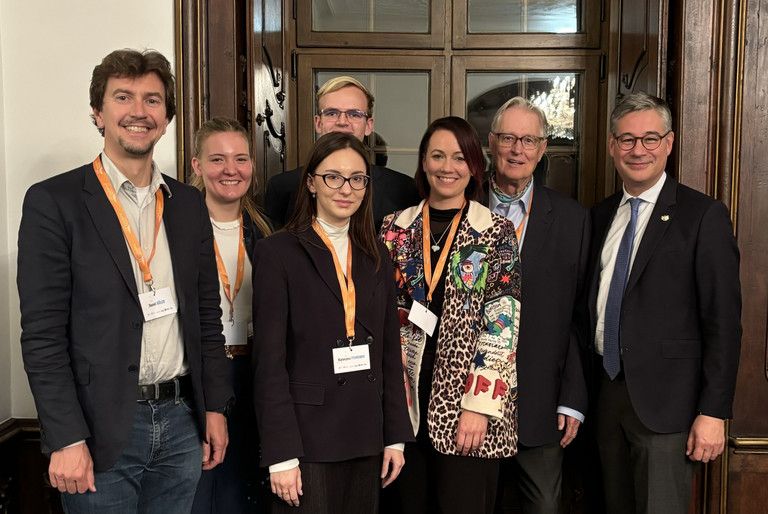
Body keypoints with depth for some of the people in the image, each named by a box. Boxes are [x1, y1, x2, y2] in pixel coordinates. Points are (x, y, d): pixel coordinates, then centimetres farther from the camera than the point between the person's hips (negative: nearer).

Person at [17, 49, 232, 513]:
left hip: (182, 422, 4)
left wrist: (215, 407, 6)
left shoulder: (188, 203, 8)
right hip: (102, 431, -4)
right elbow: (42, 334, -9)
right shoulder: (53, 201, -6)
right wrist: (66, 439, -13)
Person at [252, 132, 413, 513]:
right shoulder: (278, 253, -6)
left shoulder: (376, 257, 9)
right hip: (306, 438, -5)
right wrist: (280, 454, -13)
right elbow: (269, 360, -10)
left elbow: (389, 351, 11)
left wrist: (395, 435, 7)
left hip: (366, 439, 5)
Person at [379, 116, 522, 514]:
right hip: (407, 398, 3)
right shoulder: (395, 228, 6)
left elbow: (503, 325, -7)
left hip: (469, 401, -2)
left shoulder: (496, 232, -2)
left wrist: (479, 403, -13)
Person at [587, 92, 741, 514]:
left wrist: (714, 412, -12)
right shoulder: (600, 215, 9)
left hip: (664, 400, -5)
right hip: (606, 392, 5)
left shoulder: (704, 215, -8)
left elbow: (723, 322, -10)